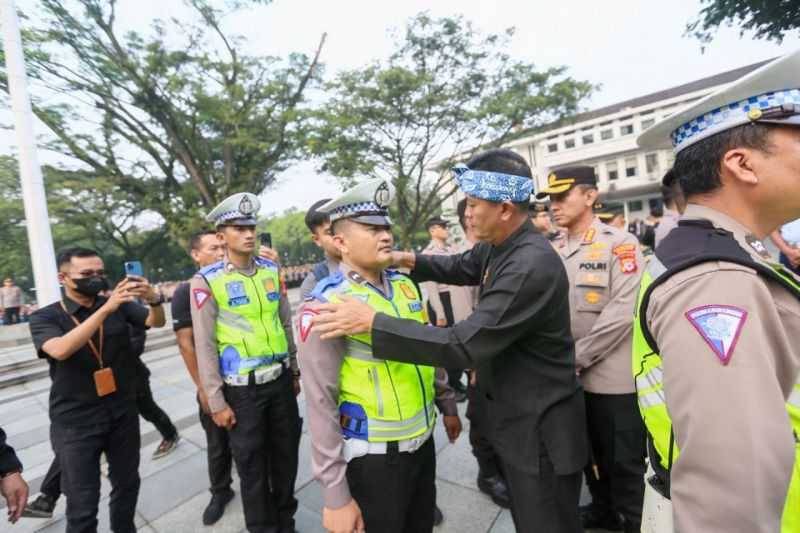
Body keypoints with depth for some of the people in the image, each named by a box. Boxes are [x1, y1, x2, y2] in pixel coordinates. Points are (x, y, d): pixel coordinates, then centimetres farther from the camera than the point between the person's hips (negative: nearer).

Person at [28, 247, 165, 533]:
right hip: (75, 423, -2)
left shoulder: (120, 306, -1)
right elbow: (60, 350, -27)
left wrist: (154, 298, -36)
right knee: (82, 504, 8)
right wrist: (106, 308, -38)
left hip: (123, 414, 3)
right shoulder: (44, 317, -7)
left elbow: (156, 322, -15)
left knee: (127, 483, 19)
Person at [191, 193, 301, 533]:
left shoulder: (272, 271, 2)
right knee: (252, 466, 12)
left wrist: (295, 371, 12)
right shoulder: (207, 281, -10)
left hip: (281, 380, 4)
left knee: (286, 455, 18)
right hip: (242, 389, -4)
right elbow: (205, 346, -9)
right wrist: (216, 402, -7)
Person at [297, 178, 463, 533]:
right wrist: (335, 495, -14)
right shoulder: (327, 305, -21)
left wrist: (447, 405, 17)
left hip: (422, 441, 6)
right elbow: (321, 404, -19)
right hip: (373, 456, -6)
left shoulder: (405, 284, -1)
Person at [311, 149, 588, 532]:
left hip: (540, 426, -8)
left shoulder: (533, 266, -31)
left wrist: (372, 322, -31)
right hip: (517, 416, 8)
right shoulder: (497, 245, -2)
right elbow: (461, 267, 17)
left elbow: (465, 345, -34)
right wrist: (410, 261, -1)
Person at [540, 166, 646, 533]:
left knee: (625, 460, 12)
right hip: (568, 376, 5)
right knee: (589, 453, 22)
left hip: (613, 376, -5)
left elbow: (622, 312, -18)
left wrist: (578, 357, -16)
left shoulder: (620, 244, -10)